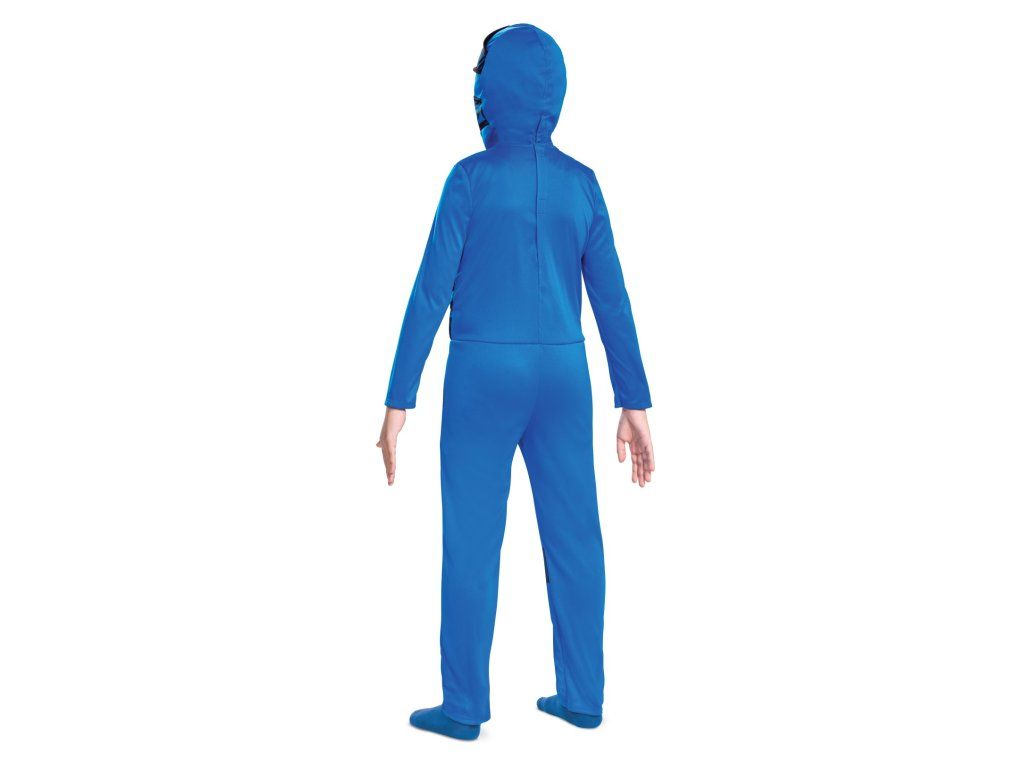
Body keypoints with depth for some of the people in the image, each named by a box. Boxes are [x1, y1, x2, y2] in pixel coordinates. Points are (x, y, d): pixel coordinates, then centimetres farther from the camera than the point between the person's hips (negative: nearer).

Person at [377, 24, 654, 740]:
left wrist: (399, 400, -6)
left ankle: (466, 705, 9)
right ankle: (582, 694, 16)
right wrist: (635, 404, 7)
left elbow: (431, 292, -10)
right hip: (563, 378, 4)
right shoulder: (581, 183, 4)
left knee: (472, 540, 3)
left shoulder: (472, 178, -8)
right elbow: (612, 298, 3)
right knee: (572, 536, 9)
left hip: (483, 376, -4)